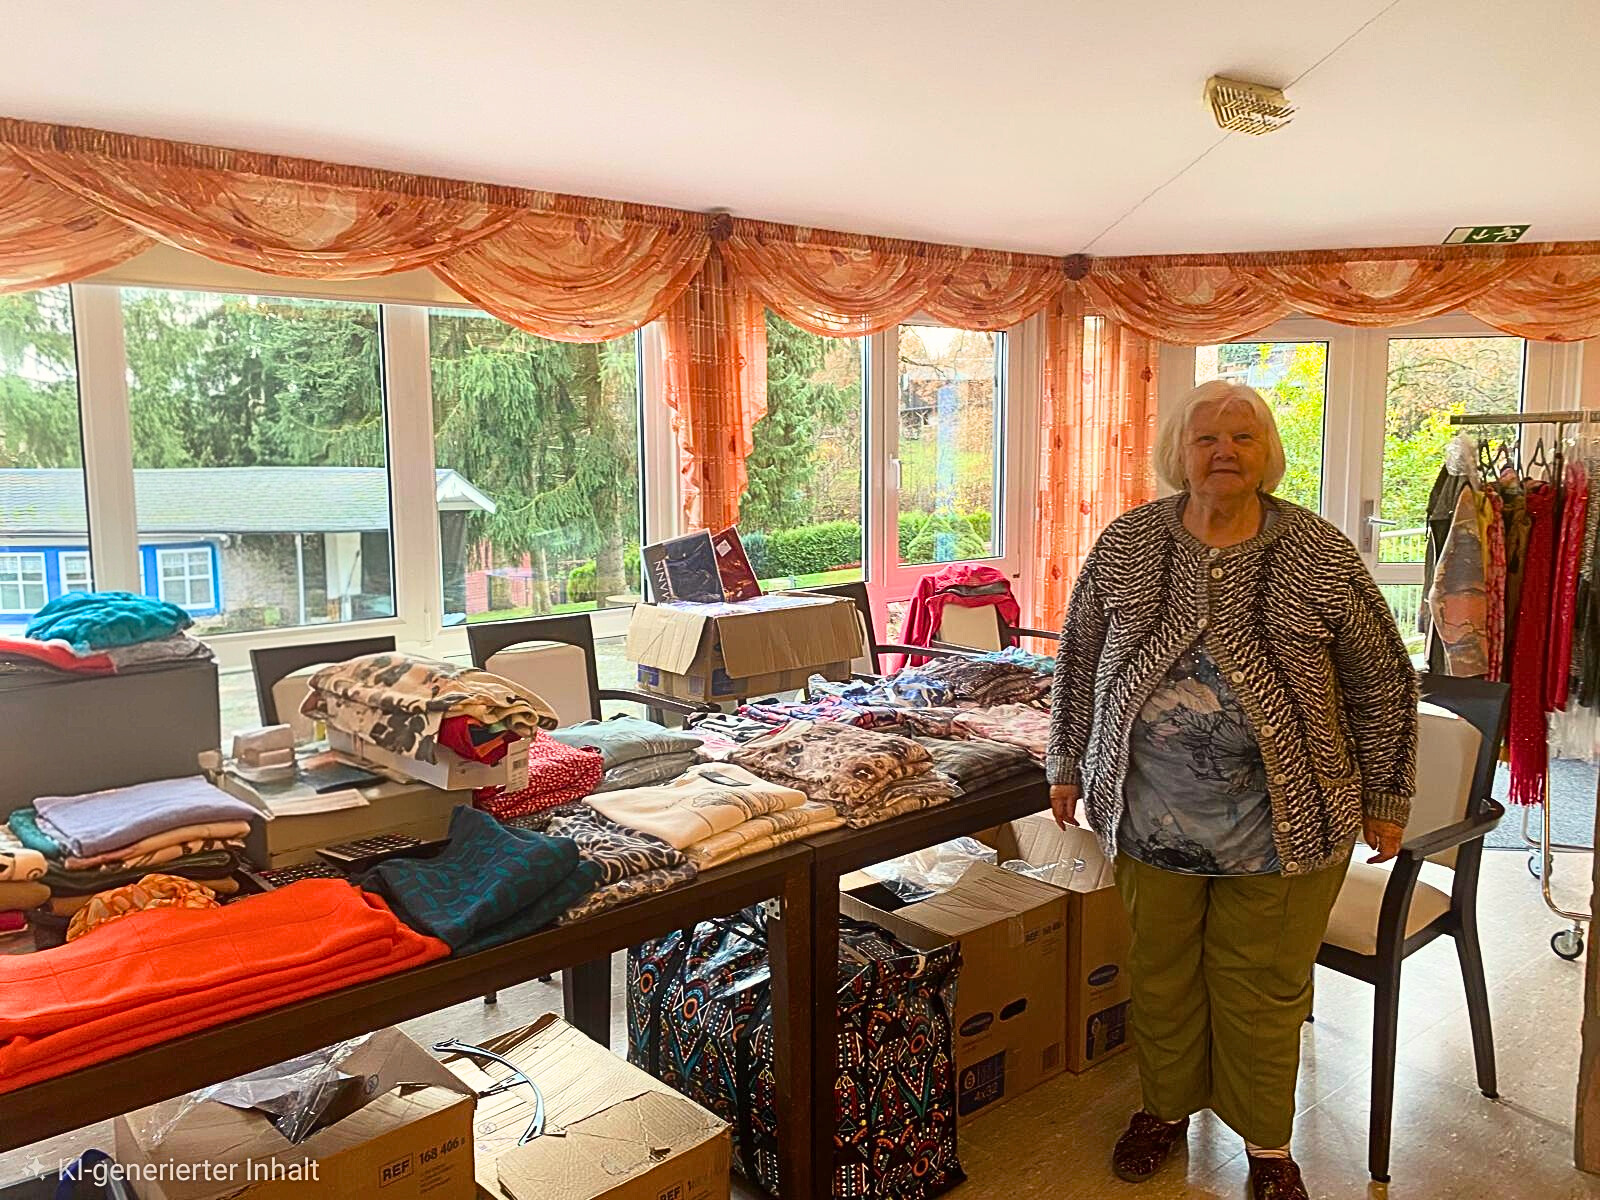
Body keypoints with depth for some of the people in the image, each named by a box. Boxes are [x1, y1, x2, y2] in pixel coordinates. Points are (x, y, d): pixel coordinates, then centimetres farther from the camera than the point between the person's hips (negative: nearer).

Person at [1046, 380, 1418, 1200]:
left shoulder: (1320, 556, -5)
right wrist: (1067, 764, 10)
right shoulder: (1126, 545, 0)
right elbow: (1078, 658, 9)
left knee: (1262, 988, 11)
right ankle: (1165, 1107, 39)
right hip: (1150, 815, 2)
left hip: (1279, 821, -1)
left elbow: (1382, 680, 3)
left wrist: (1385, 798, 5)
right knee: (1160, 974, 15)